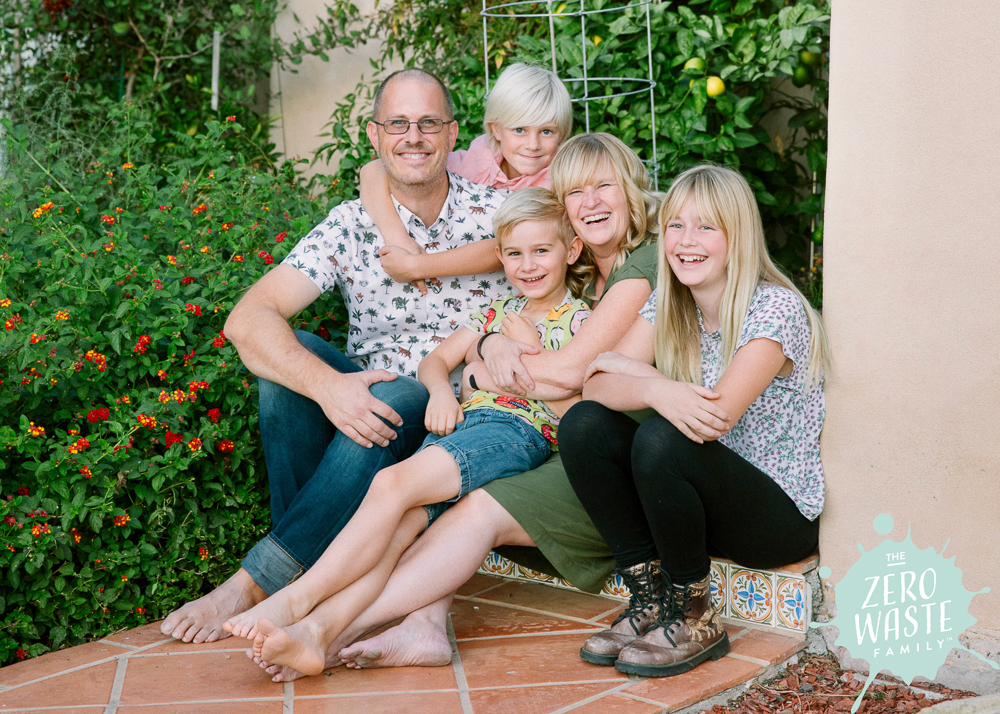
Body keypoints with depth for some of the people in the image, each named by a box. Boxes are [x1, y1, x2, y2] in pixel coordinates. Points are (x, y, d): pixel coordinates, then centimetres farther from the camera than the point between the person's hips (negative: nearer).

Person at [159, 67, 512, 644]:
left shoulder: (496, 214, -2)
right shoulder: (353, 225, -3)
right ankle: (313, 569, -20)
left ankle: (258, 581, -28)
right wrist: (328, 385, -32)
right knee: (290, 352, -24)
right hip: (362, 398, 2)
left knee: (396, 399, -34)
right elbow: (247, 320, -16)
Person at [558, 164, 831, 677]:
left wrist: (629, 367, -14)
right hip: (705, 498, 7)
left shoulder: (775, 308, -17)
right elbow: (596, 386, -8)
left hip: (784, 514, -6)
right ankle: (654, 602, -7)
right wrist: (653, 390, -31)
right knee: (583, 425, -14)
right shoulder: (666, 306, 4)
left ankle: (695, 622, -12)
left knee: (661, 441, -32)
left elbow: (716, 418, -29)